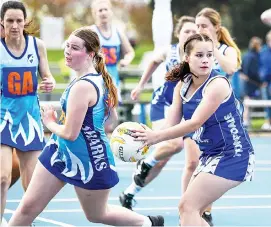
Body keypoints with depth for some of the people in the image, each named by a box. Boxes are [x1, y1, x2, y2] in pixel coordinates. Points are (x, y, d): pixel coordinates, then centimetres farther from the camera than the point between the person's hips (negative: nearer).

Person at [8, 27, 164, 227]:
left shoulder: (83, 86, -27)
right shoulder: (99, 78, 2)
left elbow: (69, 133, -26)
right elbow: (112, 118, 15)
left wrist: (50, 123, -8)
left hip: (88, 162, -9)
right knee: (28, 207, 4)